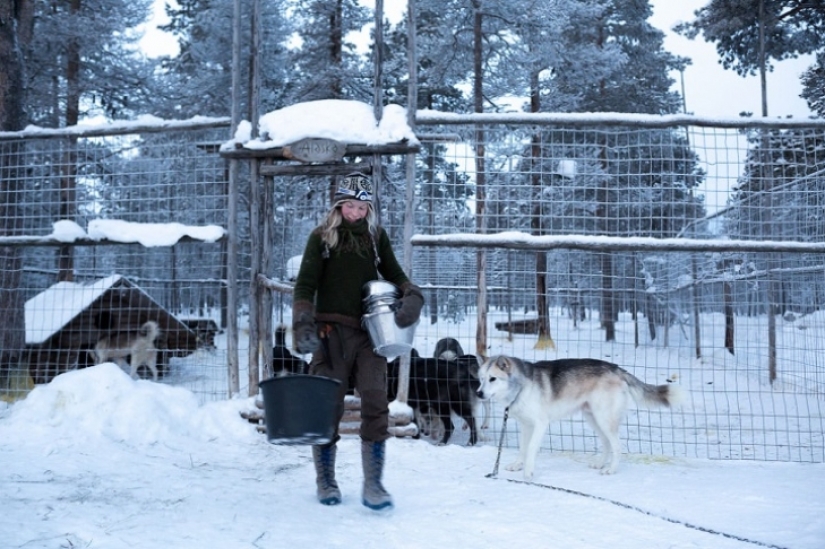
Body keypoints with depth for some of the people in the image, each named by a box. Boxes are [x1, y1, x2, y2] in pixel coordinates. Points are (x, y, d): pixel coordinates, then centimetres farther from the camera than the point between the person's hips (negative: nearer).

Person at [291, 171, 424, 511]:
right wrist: (303, 323, -14)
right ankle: (326, 482, 19)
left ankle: (372, 486, 0)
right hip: (332, 331, -2)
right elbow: (305, 284, -1)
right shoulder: (322, 237, 2)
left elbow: (394, 275, 18)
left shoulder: (376, 235, 11)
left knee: (375, 405, -7)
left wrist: (412, 297, -3)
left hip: (369, 331, 2)